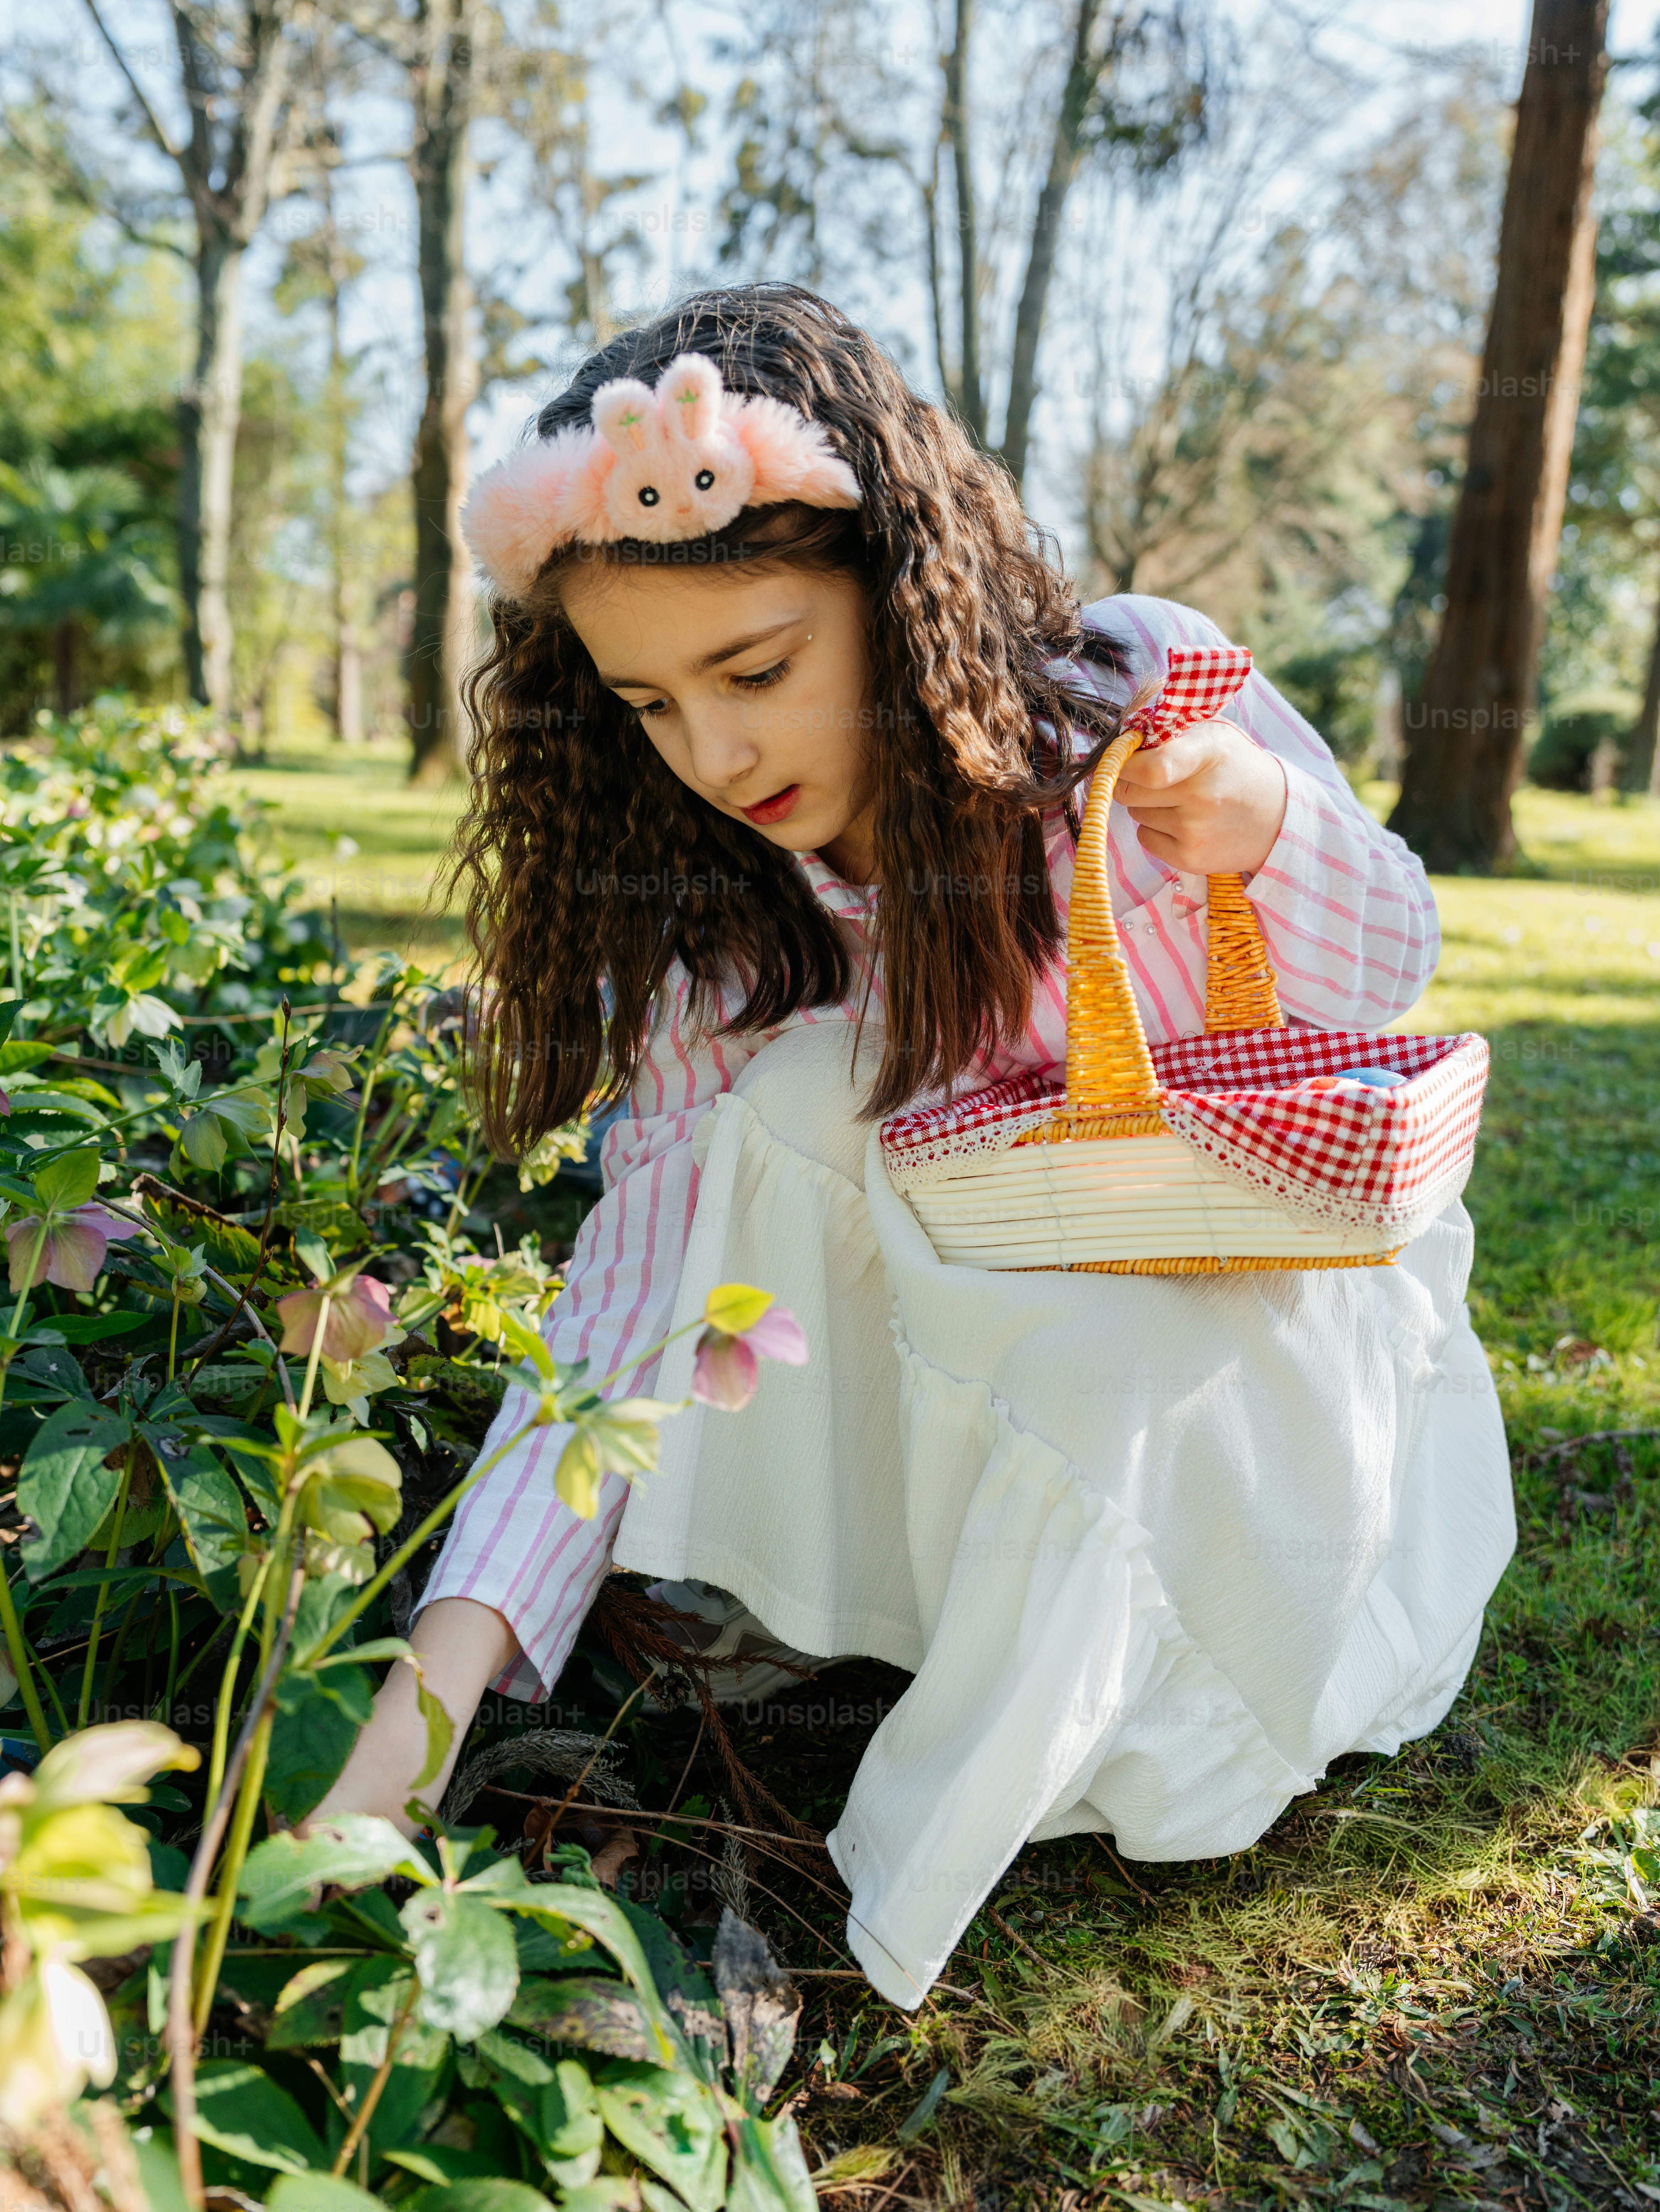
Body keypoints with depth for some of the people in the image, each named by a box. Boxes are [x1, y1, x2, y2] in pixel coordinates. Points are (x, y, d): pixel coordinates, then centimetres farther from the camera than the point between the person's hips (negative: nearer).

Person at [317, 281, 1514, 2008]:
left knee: (1090, 1349, -36)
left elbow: (1390, 979, -7)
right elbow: (638, 1274, -17)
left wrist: (1262, 828, -31)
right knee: (799, 1089, -26)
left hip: (1276, 1287, -2)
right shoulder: (707, 910, -13)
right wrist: (435, 1679, -28)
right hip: (988, 1326, 3)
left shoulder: (1138, 689, -21)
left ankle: (900, 1895, -13)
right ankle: (804, 1611, -8)